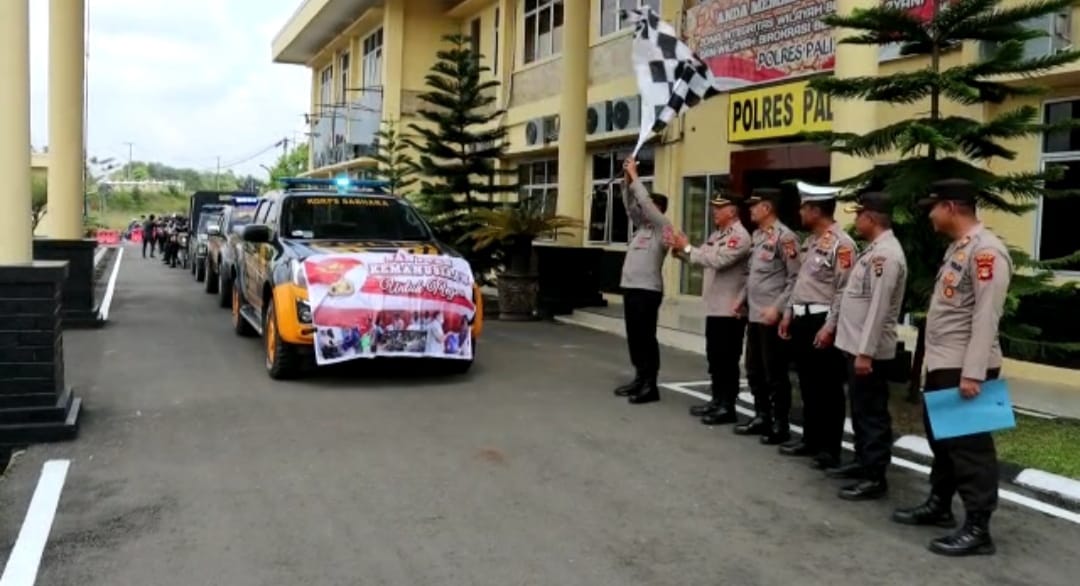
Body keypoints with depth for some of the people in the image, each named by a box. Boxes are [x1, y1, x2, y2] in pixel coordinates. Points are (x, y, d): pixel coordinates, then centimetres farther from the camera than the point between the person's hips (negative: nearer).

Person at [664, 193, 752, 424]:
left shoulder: (740, 236, -14)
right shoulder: (716, 235, 16)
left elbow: (717, 260, -24)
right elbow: (700, 257, 15)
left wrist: (687, 247, -17)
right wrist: (678, 249, -1)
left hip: (731, 309, -9)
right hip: (714, 307, 9)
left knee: (727, 359, -3)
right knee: (714, 357, 14)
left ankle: (727, 407, 3)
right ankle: (717, 400, 24)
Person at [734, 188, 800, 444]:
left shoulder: (785, 237, -13)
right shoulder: (757, 235, 13)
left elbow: (796, 278, -16)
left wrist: (778, 308, -20)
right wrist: (742, 297, 14)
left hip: (772, 317, -9)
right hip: (754, 314, 9)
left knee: (775, 374, 0)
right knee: (754, 370, 16)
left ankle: (780, 425, 10)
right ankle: (762, 417, 28)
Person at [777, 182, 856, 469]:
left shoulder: (841, 243, -14)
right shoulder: (810, 241, 15)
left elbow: (844, 290, -18)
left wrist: (829, 327, -20)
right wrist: (788, 314, 17)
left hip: (822, 322, -9)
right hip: (802, 320, 9)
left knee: (828, 388, 0)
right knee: (807, 384, 16)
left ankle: (830, 448, 8)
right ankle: (811, 438, 27)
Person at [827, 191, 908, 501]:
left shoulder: (886, 254, -19)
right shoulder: (873, 250, 13)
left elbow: (879, 308, -23)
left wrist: (865, 352, -24)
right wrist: (833, 324, 20)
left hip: (870, 351, -10)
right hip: (855, 345, 10)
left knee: (872, 413, -2)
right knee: (860, 410, 19)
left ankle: (875, 477, 5)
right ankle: (863, 462, 31)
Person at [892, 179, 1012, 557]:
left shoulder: (985, 251, -16)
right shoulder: (957, 248, 15)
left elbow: (986, 316, -22)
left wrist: (973, 372, -25)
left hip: (965, 369, -10)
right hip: (941, 364, 10)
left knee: (969, 445, -4)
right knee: (940, 437, 20)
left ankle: (978, 529, 4)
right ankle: (939, 505, 34)